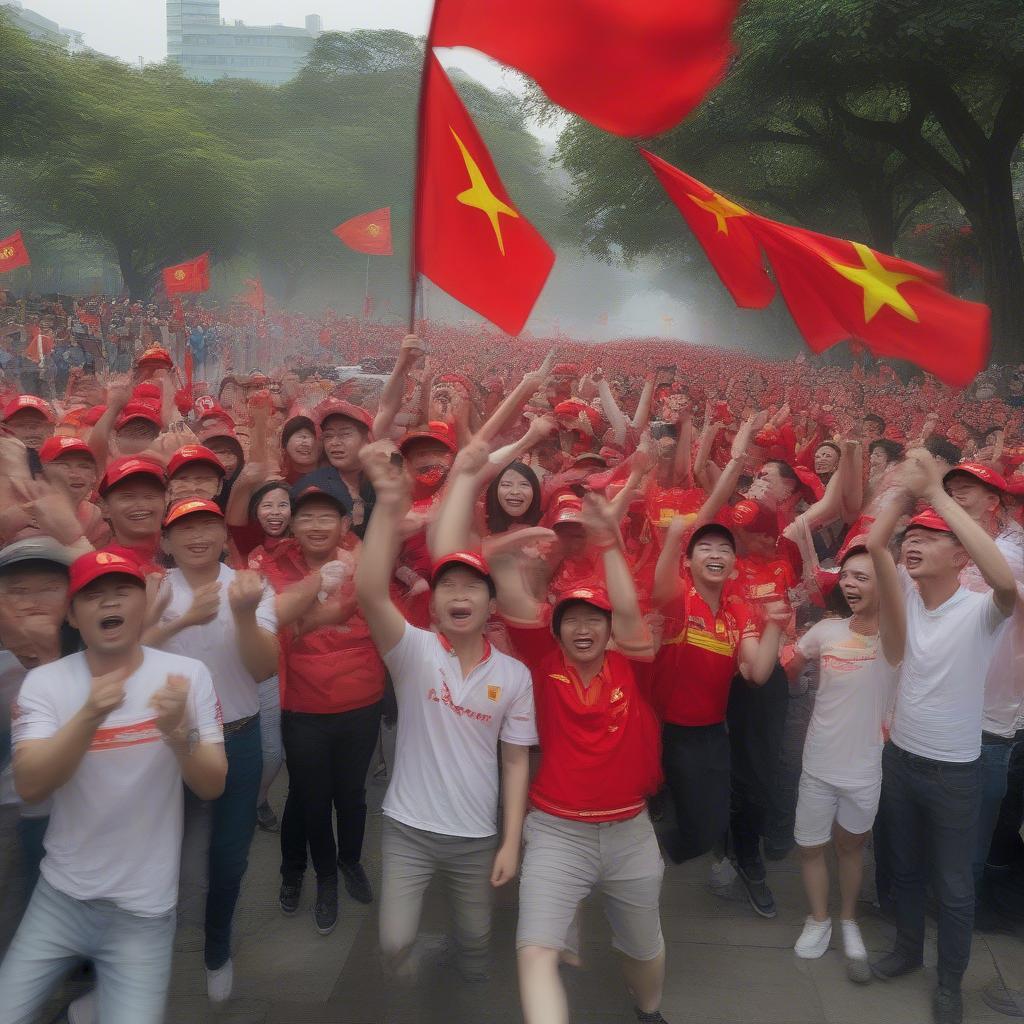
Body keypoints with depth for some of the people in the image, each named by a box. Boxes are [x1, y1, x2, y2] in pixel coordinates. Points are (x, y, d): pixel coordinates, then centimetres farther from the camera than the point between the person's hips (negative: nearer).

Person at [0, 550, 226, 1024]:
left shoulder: (188, 675, -9)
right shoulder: (43, 682, -6)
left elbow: (213, 786, -10)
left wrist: (178, 731, -30)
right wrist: (89, 716, -34)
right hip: (60, 896, 1)